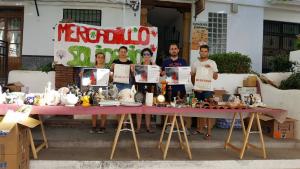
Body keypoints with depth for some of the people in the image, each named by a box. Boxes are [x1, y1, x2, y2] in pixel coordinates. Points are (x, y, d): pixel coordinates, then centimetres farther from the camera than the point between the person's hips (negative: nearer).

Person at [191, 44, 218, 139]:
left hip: (208, 89, -3)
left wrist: (210, 69, -16)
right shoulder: (195, 63, 9)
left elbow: (215, 77, -1)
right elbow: (192, 77, 11)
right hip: (197, 89, 3)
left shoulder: (212, 63, 3)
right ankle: (199, 128, 20)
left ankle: (209, 131, -1)